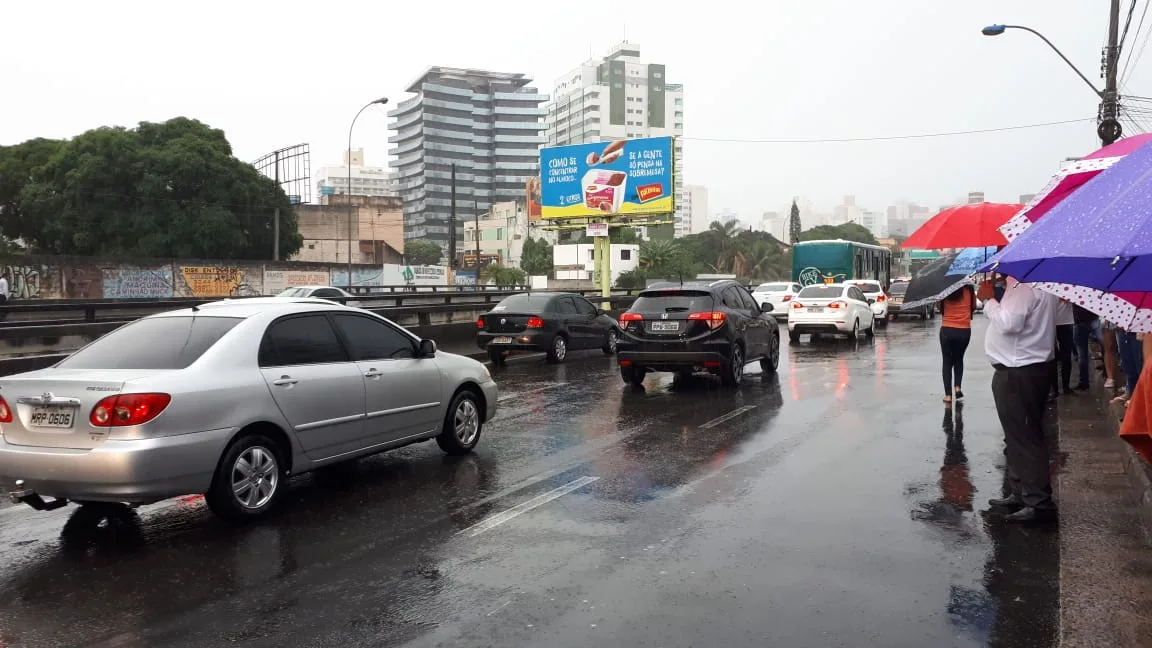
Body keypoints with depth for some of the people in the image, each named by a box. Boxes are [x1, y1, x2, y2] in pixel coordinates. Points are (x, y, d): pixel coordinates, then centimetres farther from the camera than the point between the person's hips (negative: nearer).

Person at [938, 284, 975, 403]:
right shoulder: (968, 288, -3)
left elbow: (940, 307, 3)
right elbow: (973, 306, 6)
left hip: (947, 330, -1)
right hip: (964, 331, 1)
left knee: (947, 362, 9)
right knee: (958, 359, 22)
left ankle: (948, 394, 4)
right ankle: (957, 387, 7)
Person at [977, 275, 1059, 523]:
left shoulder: (1025, 287, -19)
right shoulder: (1024, 284, 13)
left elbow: (1009, 323, -30)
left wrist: (989, 299, -17)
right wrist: (991, 300, 3)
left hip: (1020, 374, -11)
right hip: (1028, 367, 11)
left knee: (1024, 437, -5)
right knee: (1019, 436, 19)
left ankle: (1039, 503, 1)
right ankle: (1020, 494, 30)